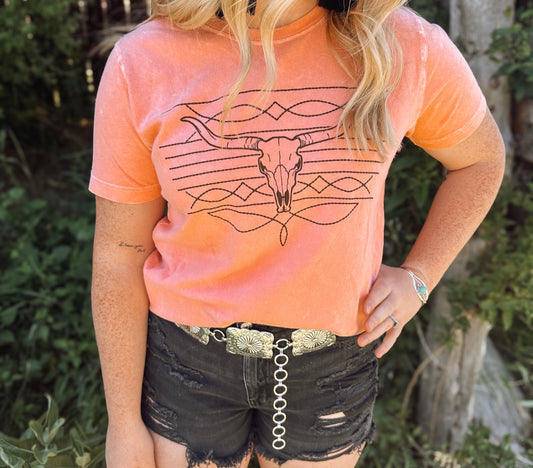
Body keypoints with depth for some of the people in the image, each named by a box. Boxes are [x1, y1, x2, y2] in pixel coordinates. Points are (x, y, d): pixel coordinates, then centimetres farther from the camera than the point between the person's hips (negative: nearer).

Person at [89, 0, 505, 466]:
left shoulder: (405, 45, -12)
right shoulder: (141, 63, -15)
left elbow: (481, 157, 7)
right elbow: (119, 253, -8)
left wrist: (418, 279, -5)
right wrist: (124, 424, -1)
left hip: (333, 355, 2)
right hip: (189, 354, 0)